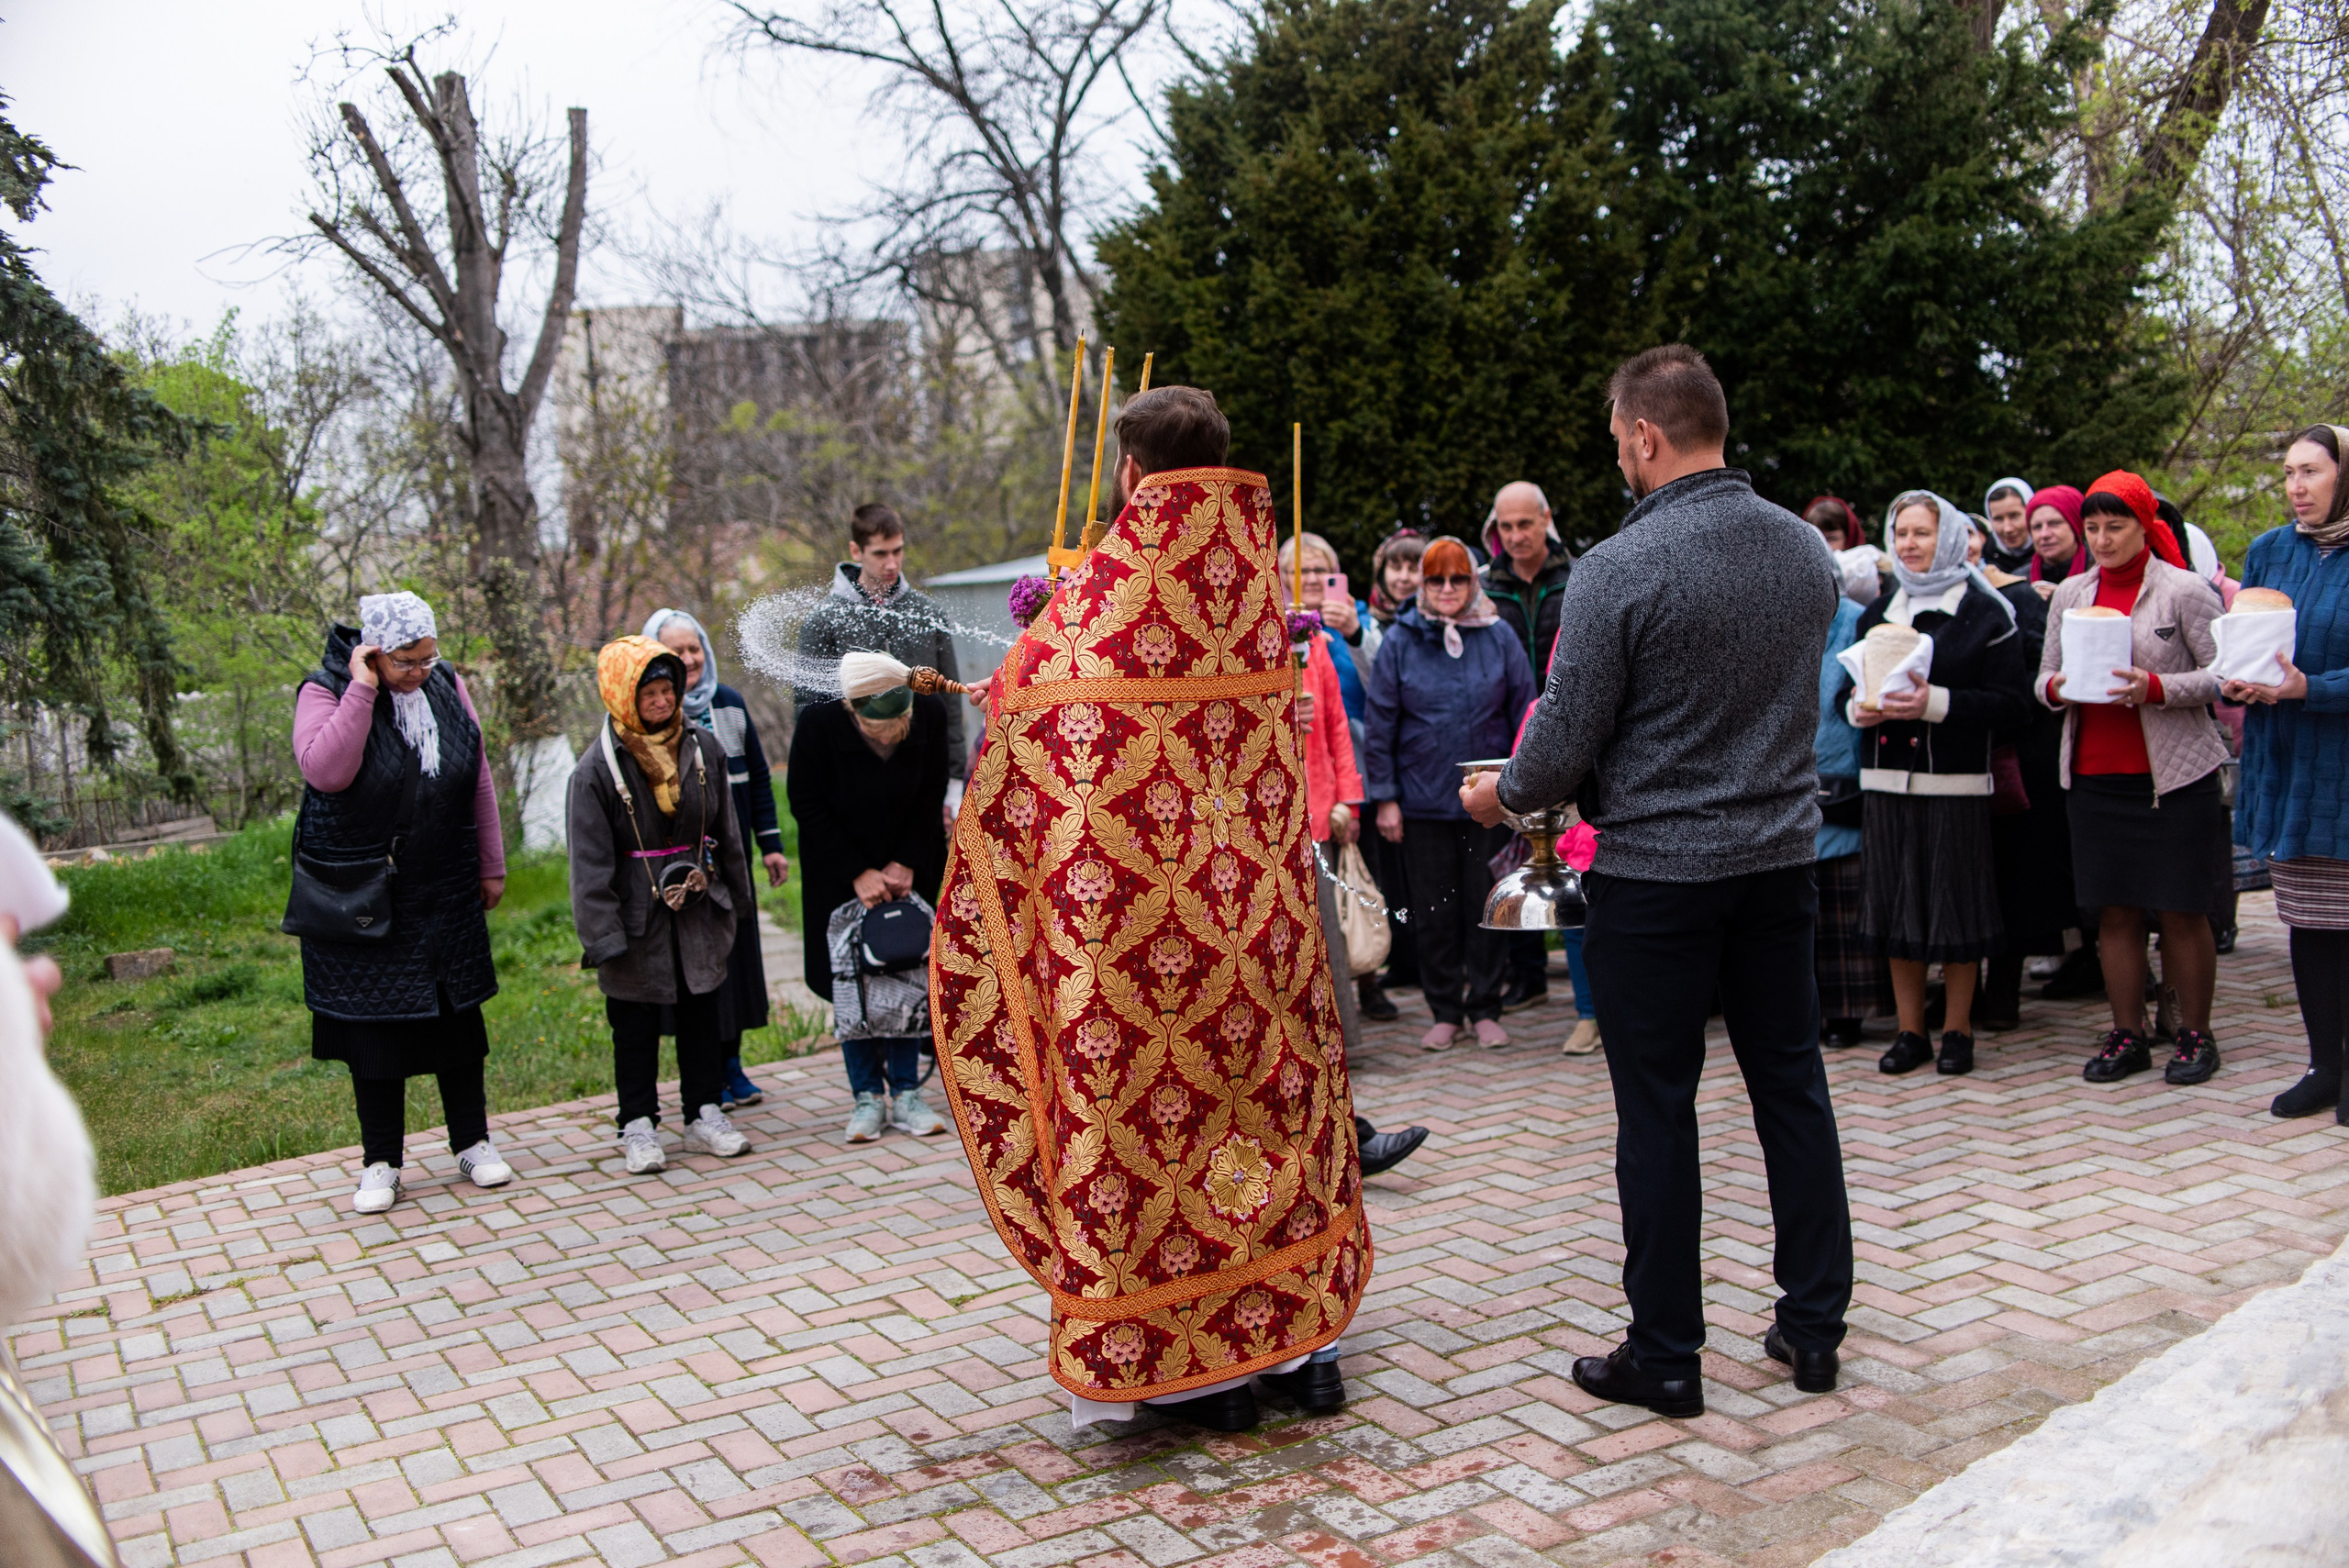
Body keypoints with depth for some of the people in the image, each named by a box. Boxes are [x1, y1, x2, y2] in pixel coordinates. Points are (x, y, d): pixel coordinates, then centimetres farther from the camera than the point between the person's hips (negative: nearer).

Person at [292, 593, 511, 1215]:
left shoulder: (446, 684, 0)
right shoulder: (326, 691, -11)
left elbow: (478, 779, 7)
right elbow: (323, 771, -29)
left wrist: (491, 866, 9)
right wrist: (363, 690, -29)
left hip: (446, 891, 3)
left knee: (457, 1012, 9)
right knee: (373, 1023, 4)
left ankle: (473, 1143, 23)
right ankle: (380, 1162, 16)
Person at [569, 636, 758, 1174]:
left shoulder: (702, 747, 2)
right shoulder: (598, 767, -11)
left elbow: (726, 831, 13)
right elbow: (590, 860, -11)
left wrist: (736, 897, 17)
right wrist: (602, 935, -14)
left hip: (699, 910, 4)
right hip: (637, 916, -3)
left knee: (701, 1014, 12)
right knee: (635, 1027, 7)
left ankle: (704, 1114, 24)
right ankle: (638, 1126, 18)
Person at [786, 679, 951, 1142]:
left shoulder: (931, 714, -18)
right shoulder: (818, 724, -24)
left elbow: (931, 796, -5)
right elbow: (806, 806, -14)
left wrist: (906, 864, -12)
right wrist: (858, 874, -16)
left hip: (909, 869, 2)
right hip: (841, 873, -1)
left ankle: (906, 1092, 9)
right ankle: (867, 1096, 8)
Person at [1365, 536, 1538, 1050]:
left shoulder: (1499, 637, 2)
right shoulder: (1400, 641, 0)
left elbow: (1524, 714, 5)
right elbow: (1381, 724, 2)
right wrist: (1384, 797, -1)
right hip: (1423, 800, 0)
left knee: (1487, 905, 6)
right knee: (1434, 910, 7)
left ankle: (1485, 1008, 19)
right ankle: (1444, 1010, 20)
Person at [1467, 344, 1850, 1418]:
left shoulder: (1619, 568, -17)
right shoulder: (1807, 550, 3)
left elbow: (1564, 743, -14)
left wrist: (1501, 795, 5)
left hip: (1657, 870, -6)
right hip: (1780, 854, 6)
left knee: (1657, 1112, 4)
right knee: (1792, 1087, 14)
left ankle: (1665, 1356, 13)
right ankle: (1814, 1326, 24)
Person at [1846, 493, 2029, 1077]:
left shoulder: (1985, 613, -2)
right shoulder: (1876, 613, 15)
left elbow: (2013, 703, -9)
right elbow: (1849, 688, 18)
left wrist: (1937, 703, -20)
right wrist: (1858, 709, -5)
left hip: (1955, 784, -4)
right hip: (1885, 781, 5)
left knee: (1954, 906, 0)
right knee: (1895, 905, 6)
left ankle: (1957, 1030, 14)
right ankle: (1910, 1032, 16)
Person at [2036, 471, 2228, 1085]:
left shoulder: (2185, 590, -3)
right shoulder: (2070, 593, 10)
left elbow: (2224, 676, -6)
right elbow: (2045, 677, 13)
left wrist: (2157, 687, -21)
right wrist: (2057, 687, -9)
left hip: (2175, 774, -4)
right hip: (2095, 773, 4)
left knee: (2182, 911, 2)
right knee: (2115, 911, 6)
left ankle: (2196, 1035, 15)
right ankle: (2127, 1035, 16)